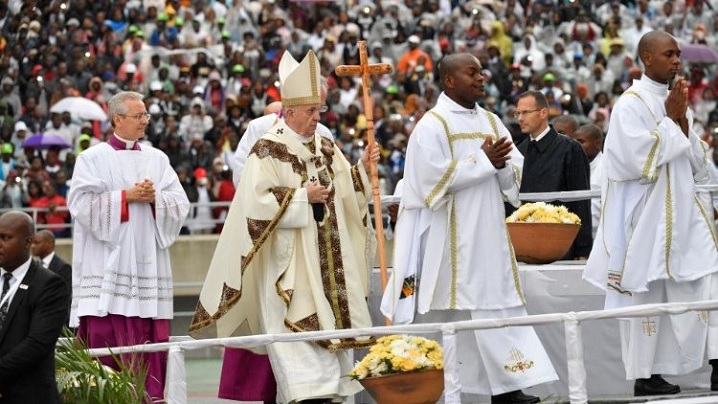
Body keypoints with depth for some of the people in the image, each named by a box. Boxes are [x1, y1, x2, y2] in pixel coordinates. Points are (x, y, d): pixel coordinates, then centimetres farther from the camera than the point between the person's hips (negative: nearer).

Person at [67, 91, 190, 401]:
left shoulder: (157, 159, 14)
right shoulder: (93, 159, 3)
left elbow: (181, 204, 8)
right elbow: (82, 204, -9)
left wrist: (155, 198, -11)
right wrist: (127, 196, -12)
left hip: (147, 265, 4)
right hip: (107, 268, -4)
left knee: (150, 339, -1)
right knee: (107, 339, -9)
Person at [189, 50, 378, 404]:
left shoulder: (326, 148, 13)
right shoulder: (268, 151, -8)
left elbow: (346, 194, 16)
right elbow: (257, 203, -15)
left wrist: (362, 168, 0)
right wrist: (302, 196, -15)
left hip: (327, 260, 7)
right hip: (288, 265, -7)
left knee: (328, 327, 6)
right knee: (300, 333, -13)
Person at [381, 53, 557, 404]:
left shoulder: (491, 122, 13)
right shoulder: (431, 126, -6)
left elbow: (515, 173, 11)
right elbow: (435, 177, -18)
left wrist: (501, 165, -12)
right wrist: (483, 161, -16)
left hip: (488, 234, 6)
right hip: (449, 239, -6)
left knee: (498, 306, 0)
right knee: (443, 316, -1)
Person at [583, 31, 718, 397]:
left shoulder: (675, 100, 13)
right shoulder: (631, 105, -9)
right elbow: (641, 159, -19)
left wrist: (682, 120, -2)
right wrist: (670, 119, -11)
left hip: (683, 209, 7)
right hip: (648, 212, -7)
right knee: (646, 293, -2)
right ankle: (645, 375, 4)